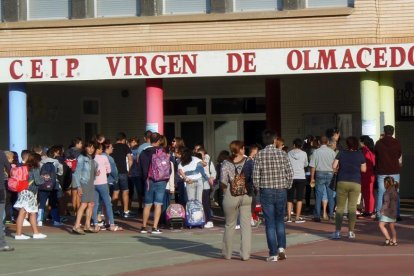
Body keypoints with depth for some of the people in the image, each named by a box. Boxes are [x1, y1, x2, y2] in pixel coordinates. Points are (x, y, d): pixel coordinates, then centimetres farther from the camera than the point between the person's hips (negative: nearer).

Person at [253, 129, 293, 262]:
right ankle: (281, 247, 2)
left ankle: (273, 253, 2)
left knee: (270, 223, 3)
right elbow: (290, 173, -3)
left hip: (266, 191, -1)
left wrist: (258, 188, 7)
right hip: (281, 191, 1)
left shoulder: (259, 155, -6)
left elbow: (256, 175, -8)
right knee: (280, 221, 17)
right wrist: (287, 186, 11)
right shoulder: (282, 154, -2)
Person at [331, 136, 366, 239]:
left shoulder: (342, 153, 0)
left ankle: (337, 231, -1)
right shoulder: (360, 155, 0)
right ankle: (351, 232, 3)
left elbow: (334, 166, -6)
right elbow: (363, 169, 2)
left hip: (342, 182, 0)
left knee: (340, 207, 4)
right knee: (352, 207, 5)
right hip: (356, 183, 0)